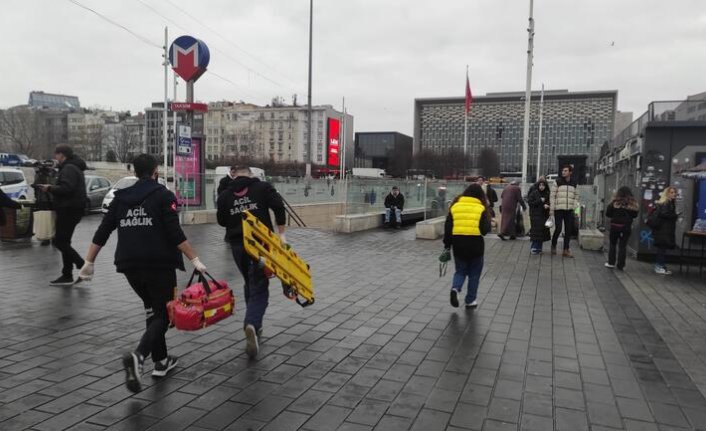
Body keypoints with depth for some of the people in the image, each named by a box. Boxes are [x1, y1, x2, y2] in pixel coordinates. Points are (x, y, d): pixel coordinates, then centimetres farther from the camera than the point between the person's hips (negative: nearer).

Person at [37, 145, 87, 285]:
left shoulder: (69, 168, -14)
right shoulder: (74, 168, 20)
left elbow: (66, 188, -26)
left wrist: (49, 188, -12)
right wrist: (52, 188, 13)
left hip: (69, 210, -11)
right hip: (70, 209, 11)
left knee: (59, 241, -9)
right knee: (63, 242, 13)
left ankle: (83, 266, -8)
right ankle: (67, 276, 17)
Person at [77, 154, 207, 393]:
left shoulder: (121, 197, 12)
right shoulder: (163, 195, -4)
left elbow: (102, 233, 10)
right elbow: (175, 234, -14)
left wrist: (89, 262, 15)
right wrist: (195, 259, -12)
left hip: (130, 265, 6)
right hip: (159, 265, -5)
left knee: (152, 309, 22)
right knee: (162, 315, 2)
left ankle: (161, 361, 25)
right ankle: (137, 356, -23)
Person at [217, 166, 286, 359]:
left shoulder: (225, 195, 9)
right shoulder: (262, 187, 1)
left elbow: (221, 220, 13)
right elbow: (278, 206, -9)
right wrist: (281, 233, -5)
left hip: (237, 245, 3)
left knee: (250, 284, 22)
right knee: (259, 287, -2)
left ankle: (254, 325, 28)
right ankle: (252, 324, -26)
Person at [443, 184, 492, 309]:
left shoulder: (455, 206, 5)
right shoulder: (481, 208, -4)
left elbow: (447, 227, 4)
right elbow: (485, 229, -9)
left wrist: (447, 245, 11)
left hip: (458, 244, 2)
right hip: (475, 244, -2)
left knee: (461, 270, 18)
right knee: (474, 273, 14)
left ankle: (455, 288, -9)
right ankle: (470, 301, 18)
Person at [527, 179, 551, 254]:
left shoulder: (547, 194, 8)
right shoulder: (534, 193, -3)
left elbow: (549, 203, 11)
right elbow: (529, 203, -8)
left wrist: (547, 205, -12)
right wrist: (540, 201, -14)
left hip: (544, 215, 4)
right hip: (535, 215, -4)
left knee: (542, 231, 5)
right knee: (535, 231, -9)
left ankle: (539, 247, 15)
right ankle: (533, 248, -4)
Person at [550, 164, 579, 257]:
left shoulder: (574, 183, 10)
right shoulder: (558, 181, -1)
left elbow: (576, 197, 17)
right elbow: (553, 195, -1)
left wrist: (575, 208, 6)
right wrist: (551, 209, -5)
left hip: (569, 211, 4)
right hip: (558, 209, -4)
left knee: (568, 230, 4)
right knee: (558, 229, -8)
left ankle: (566, 250, 12)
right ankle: (553, 245, 17)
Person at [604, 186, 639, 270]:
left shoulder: (614, 202, -11)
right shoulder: (633, 203, -6)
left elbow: (608, 214, -6)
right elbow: (635, 215, 5)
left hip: (615, 225, -1)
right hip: (626, 226, 1)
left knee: (613, 244, 13)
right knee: (623, 246, 7)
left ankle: (611, 263, 17)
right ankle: (621, 265, 10)